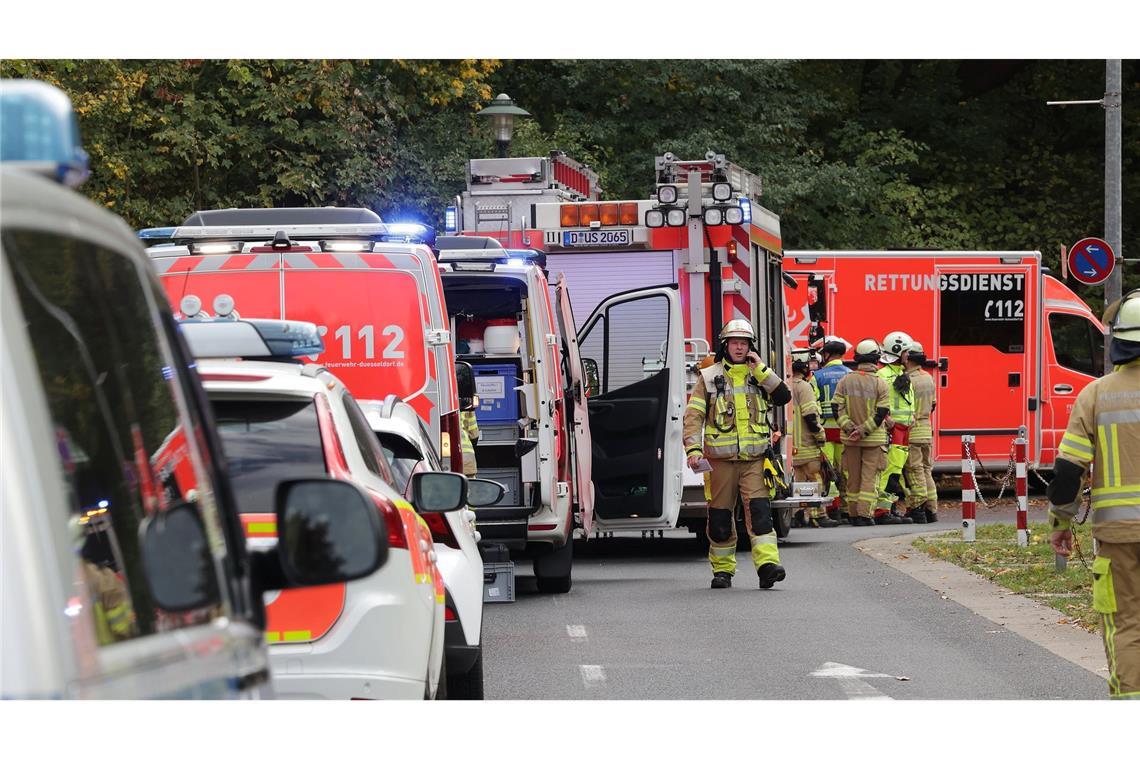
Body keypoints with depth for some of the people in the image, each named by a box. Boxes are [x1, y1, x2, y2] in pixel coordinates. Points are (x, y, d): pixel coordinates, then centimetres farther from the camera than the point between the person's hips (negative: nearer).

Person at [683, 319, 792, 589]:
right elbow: (693, 416, 1)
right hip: (720, 460, 0)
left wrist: (761, 371, -7)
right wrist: (693, 449, -11)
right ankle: (722, 569, 17)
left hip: (754, 459, 0)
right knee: (720, 516, 4)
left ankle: (767, 564, -24)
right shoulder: (709, 377, 6)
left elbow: (783, 397, -2)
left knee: (759, 510, -15)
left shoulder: (759, 376, 13)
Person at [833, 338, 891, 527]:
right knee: (869, 476, 0)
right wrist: (864, 430, -12)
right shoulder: (880, 384, -8)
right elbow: (881, 413, -13)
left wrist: (849, 428, -8)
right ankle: (864, 513, -8)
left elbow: (838, 408, -5)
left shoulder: (845, 381, 0)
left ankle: (853, 514, 16)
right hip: (874, 440, -3)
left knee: (853, 477, 12)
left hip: (850, 439, 3)